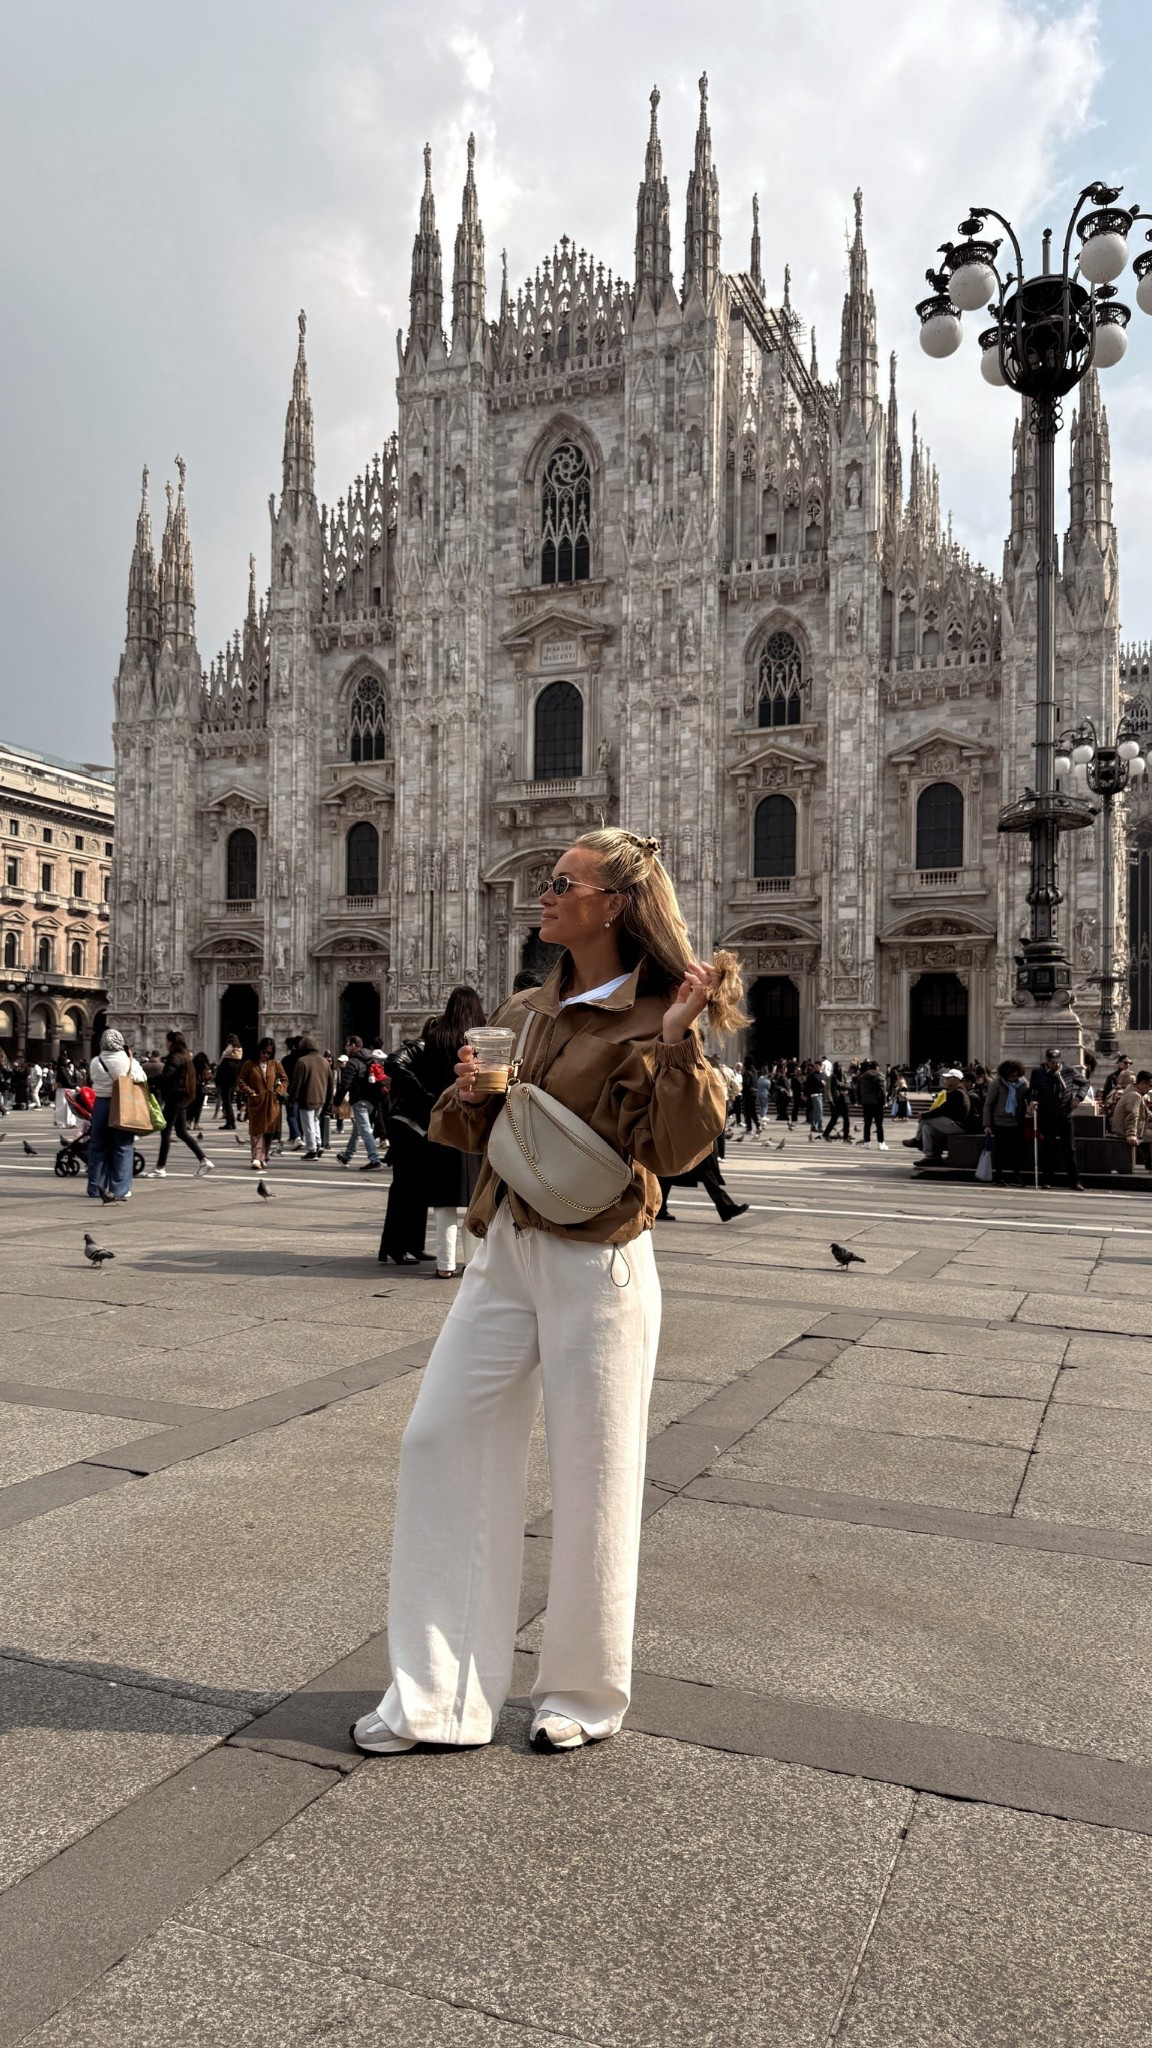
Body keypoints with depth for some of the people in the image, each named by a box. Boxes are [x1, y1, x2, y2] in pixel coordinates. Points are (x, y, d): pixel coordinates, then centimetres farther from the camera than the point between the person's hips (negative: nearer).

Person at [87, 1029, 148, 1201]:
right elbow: (142, 1081, -4)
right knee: (123, 1149, 4)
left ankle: (96, 1188, 17)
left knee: (98, 1148, 13)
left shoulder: (95, 1062, -1)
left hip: (100, 1104, 2)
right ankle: (120, 1190, 2)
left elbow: (92, 1082, 2)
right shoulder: (129, 1062, -7)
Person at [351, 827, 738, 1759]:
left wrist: (680, 1043, -27)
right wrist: (469, 1095, -2)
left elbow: (677, 1149, -18)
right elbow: (478, 1136, 19)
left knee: (592, 1475, 5)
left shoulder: (657, 1019, -7)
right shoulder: (523, 1013, 11)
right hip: (505, 1253, 7)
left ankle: (584, 1695, 28)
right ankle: (437, 1694, 17)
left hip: (599, 1267, -6)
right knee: (440, 1440, 4)